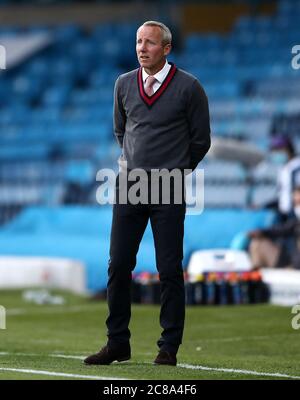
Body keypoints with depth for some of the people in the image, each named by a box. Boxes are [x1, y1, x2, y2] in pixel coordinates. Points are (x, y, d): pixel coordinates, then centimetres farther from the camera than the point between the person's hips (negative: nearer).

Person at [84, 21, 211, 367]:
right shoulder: (124, 84, 8)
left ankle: (169, 347, 5)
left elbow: (201, 141, 4)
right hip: (128, 183, 4)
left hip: (169, 188, -4)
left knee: (169, 270, -3)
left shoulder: (188, 87, -4)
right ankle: (117, 343, 12)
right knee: (118, 265, 3)